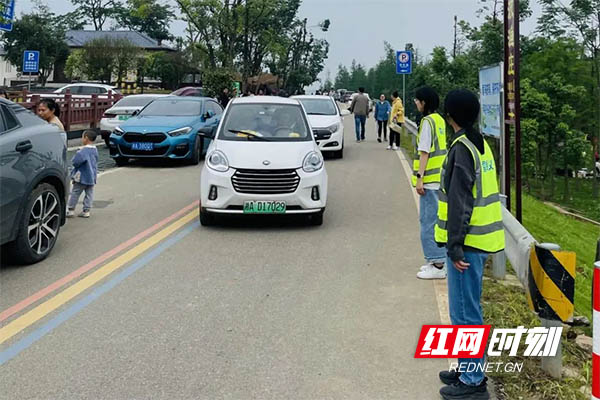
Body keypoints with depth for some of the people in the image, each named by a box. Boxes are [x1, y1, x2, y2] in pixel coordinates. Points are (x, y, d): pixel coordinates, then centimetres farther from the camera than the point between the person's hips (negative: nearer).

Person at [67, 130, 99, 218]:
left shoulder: (83, 151, -20)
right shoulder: (95, 150, 5)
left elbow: (75, 162, -23)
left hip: (82, 177, -7)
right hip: (92, 177, 7)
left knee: (75, 193, 5)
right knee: (89, 194, 9)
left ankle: (70, 210, 10)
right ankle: (86, 211, 11)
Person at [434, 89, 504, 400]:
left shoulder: (461, 149, -17)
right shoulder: (480, 144, 12)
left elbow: (459, 203, -21)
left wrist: (455, 247, -19)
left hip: (467, 241, -10)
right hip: (481, 238, 10)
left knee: (465, 313, -1)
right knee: (469, 309, 19)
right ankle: (470, 369, 31)